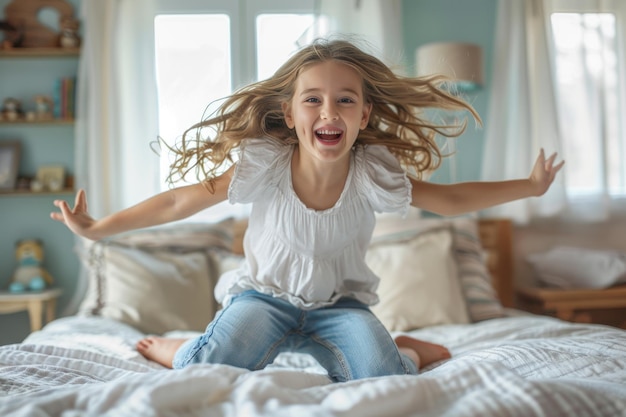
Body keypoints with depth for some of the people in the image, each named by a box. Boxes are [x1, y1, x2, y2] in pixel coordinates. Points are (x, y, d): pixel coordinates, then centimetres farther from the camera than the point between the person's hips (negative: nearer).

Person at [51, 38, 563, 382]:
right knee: (216, 368, -28)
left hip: (339, 302, 1)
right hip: (265, 294, -1)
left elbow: (450, 199, -4)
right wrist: (98, 228, -13)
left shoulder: (374, 175, -17)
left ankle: (404, 352, 11)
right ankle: (183, 351, 8)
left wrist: (529, 186, -3)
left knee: (380, 377, -26)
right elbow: (180, 201, -14)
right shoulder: (263, 165, -21)